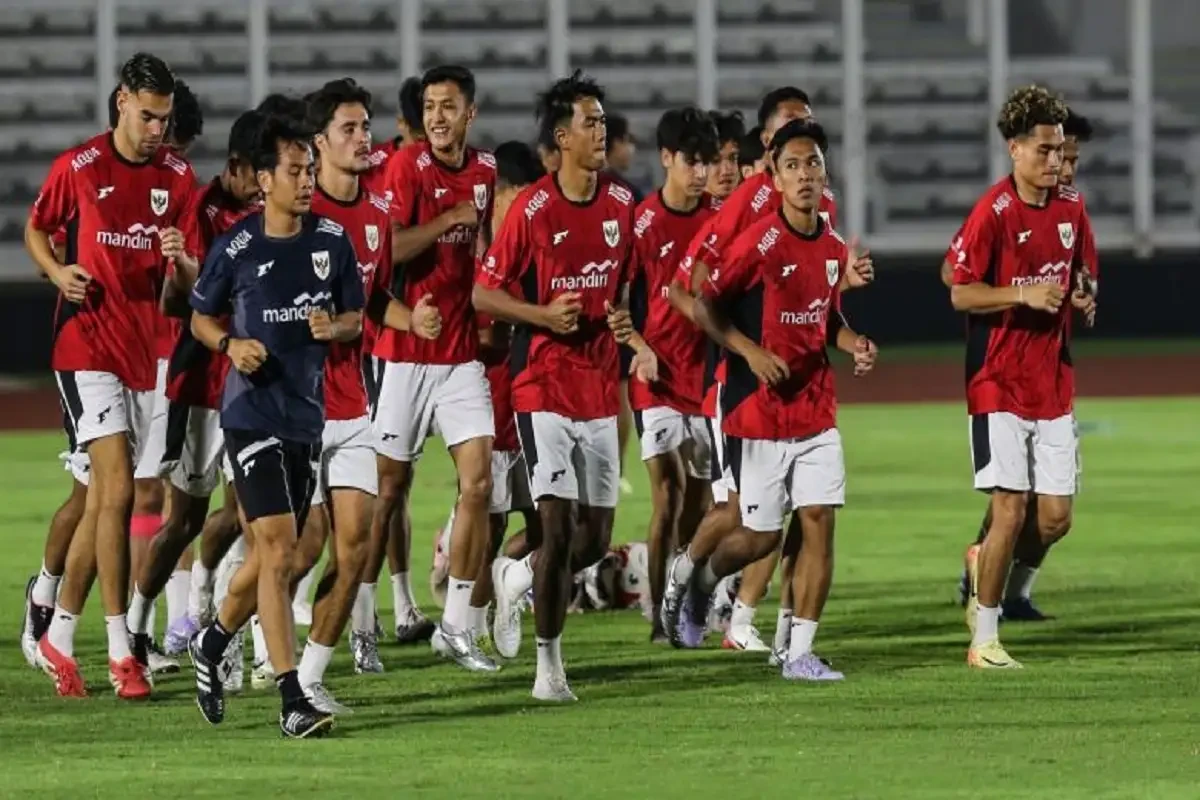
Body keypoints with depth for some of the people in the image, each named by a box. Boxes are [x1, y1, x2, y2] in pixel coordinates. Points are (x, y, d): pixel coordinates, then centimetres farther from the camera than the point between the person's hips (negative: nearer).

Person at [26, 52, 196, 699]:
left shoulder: (176, 176, 6)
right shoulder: (77, 168, -4)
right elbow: (36, 230, 10)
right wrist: (59, 272, -9)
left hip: (145, 348, 4)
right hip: (88, 344, -4)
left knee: (101, 499, 8)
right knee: (117, 489, -15)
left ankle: (60, 635, 20)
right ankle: (120, 652, -13)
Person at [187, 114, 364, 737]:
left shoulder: (333, 241, 4)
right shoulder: (236, 249, -6)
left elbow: (355, 317, 13)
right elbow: (201, 317, 7)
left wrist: (334, 328, -9)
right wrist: (232, 345, -13)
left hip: (307, 411, 5)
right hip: (251, 411, -5)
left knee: (271, 553, 14)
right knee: (278, 548, -15)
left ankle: (211, 644, 42)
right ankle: (292, 701, -16)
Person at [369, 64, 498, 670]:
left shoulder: (485, 172, 8)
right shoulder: (407, 167, -9)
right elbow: (389, 247, -21)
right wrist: (450, 218, -19)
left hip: (462, 350, 5)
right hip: (406, 349, -4)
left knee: (478, 482, -5)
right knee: (390, 485, 4)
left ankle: (457, 627, 0)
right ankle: (400, 609, 19)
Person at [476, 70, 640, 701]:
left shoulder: (621, 205, 7)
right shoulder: (532, 210, -10)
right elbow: (484, 295, -6)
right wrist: (544, 314, -20)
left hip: (600, 387, 6)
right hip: (543, 387, -6)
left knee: (596, 540, 6)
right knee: (558, 526, -12)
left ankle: (514, 578, 36)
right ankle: (549, 665, -2)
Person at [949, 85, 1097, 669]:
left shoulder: (1071, 209, 7)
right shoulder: (993, 212, -11)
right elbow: (960, 293, -11)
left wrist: (1081, 299, -1)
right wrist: (1024, 295, -23)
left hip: (1054, 385, 6)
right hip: (1000, 385, -6)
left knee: (1056, 517, 3)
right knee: (1009, 511, -8)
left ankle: (987, 577, 30)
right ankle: (984, 638, 3)